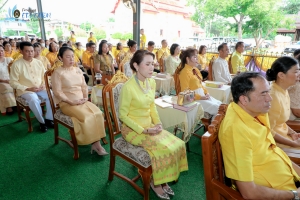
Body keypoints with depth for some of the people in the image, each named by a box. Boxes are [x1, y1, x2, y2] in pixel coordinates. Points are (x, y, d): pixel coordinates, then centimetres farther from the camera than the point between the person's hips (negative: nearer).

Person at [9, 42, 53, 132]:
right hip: (25, 90, -4)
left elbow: (44, 76, 14)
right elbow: (13, 82, -7)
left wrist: (43, 84, -8)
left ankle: (49, 118, -7)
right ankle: (42, 121, -13)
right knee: (34, 99, -34)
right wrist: (28, 88, -17)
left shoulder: (38, 62, 7)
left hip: (40, 88, 4)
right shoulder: (16, 64, -6)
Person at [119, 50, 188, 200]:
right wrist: (143, 130, -19)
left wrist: (158, 123, -3)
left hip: (149, 126, 7)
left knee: (178, 144, -6)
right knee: (163, 149, -21)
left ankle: (163, 179, 15)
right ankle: (154, 181, 8)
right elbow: (123, 115, -15)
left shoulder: (151, 83, 1)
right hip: (133, 129, -7)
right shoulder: (128, 87, -21)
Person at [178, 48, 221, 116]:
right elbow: (185, 92, -19)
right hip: (194, 98, -9)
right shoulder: (185, 72, -16)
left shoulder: (196, 70, 12)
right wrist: (200, 97, -20)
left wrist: (206, 92, 2)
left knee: (220, 104, -1)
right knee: (215, 107, -15)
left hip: (202, 95, 9)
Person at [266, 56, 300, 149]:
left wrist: (292, 133, 0)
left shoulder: (284, 91, 1)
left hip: (283, 133, 8)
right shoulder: (273, 96, -26)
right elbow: (269, 131, -20)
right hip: (274, 140, -8)